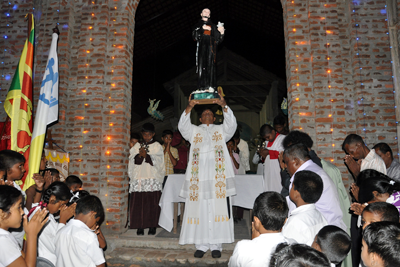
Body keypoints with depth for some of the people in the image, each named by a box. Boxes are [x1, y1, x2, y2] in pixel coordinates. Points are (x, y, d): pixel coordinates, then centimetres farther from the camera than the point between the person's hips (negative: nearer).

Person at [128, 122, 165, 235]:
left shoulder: (157, 146, 10)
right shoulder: (137, 146, 16)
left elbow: (158, 161, -3)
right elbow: (132, 160, 6)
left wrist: (146, 156, -16)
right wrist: (139, 155, -14)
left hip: (153, 179, -2)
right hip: (139, 178, 2)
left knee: (153, 203, -4)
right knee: (138, 203, -3)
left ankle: (152, 227, 5)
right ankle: (140, 227, 5)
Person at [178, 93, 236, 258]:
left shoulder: (221, 130, 19)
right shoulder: (193, 131, 19)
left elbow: (232, 124, 0)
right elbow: (182, 126, 0)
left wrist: (224, 105, -16)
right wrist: (189, 107, -16)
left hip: (218, 176, 0)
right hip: (199, 176, 0)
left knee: (218, 210, -3)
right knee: (200, 210, -1)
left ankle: (216, 245, 6)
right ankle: (201, 245, 8)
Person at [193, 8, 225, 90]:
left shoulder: (213, 26, 22)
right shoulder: (198, 25, 21)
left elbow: (218, 40, 13)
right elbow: (194, 36, 2)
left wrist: (221, 32, -6)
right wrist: (202, 29, -10)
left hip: (211, 47, 1)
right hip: (201, 47, 0)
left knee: (211, 67, -10)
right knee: (202, 66, -11)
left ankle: (211, 87, -15)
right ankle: (202, 87, -13)